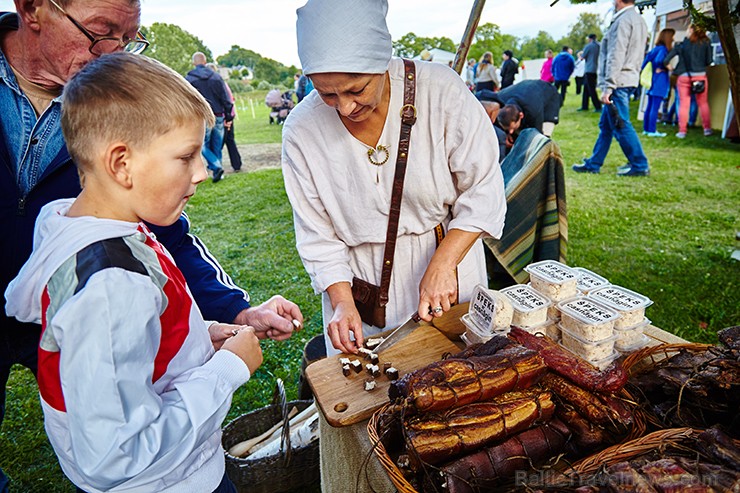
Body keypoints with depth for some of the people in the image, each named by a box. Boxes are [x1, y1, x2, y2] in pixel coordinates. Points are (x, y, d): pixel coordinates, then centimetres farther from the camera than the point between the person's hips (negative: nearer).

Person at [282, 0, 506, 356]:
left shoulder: (441, 91, -18)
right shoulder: (301, 130, -13)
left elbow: (483, 192, -12)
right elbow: (317, 235, -6)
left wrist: (443, 264, -22)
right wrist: (341, 301, -16)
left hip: (447, 258, 0)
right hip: (361, 285, 1)